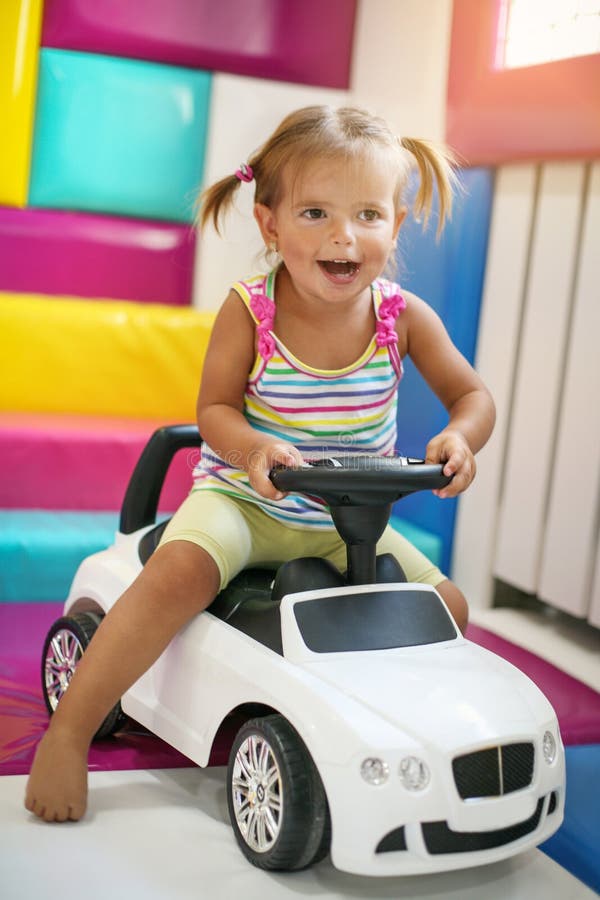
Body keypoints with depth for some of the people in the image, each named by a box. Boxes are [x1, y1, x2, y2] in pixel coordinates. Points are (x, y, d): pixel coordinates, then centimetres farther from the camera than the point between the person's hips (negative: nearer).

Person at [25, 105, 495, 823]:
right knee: (178, 574, -31)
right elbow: (214, 410, -11)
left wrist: (459, 438, -24)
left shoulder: (404, 317, -9)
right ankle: (68, 732, -16)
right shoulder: (250, 310, -15)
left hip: (347, 521, 4)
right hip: (244, 500, -3)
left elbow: (472, 394, -1)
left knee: (446, 607, -3)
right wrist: (252, 447, -33)